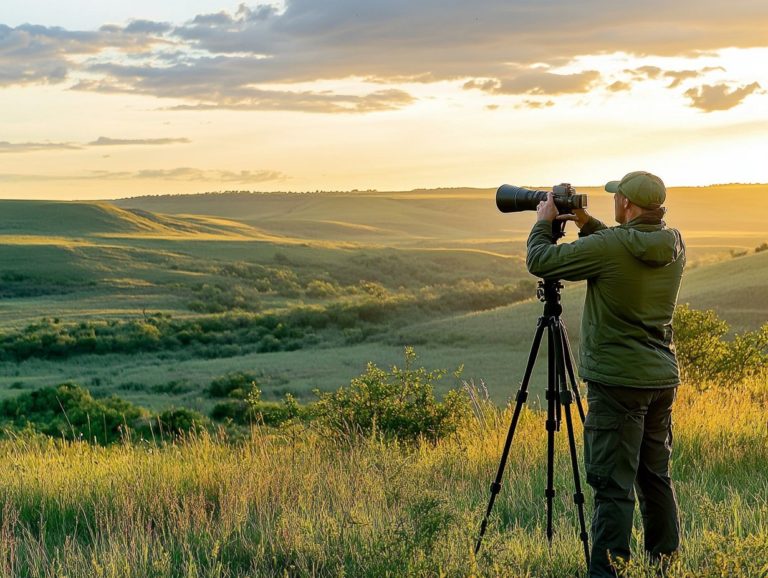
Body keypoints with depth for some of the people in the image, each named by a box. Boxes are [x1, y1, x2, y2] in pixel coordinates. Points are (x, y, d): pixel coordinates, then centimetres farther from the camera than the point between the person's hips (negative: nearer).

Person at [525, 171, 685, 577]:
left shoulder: (608, 247, -17)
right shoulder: (674, 247, 4)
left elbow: (540, 260, -8)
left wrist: (544, 222, 9)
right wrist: (587, 224, 17)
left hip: (618, 381, -7)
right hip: (662, 379, 7)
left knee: (614, 483, -4)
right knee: (655, 476, 17)